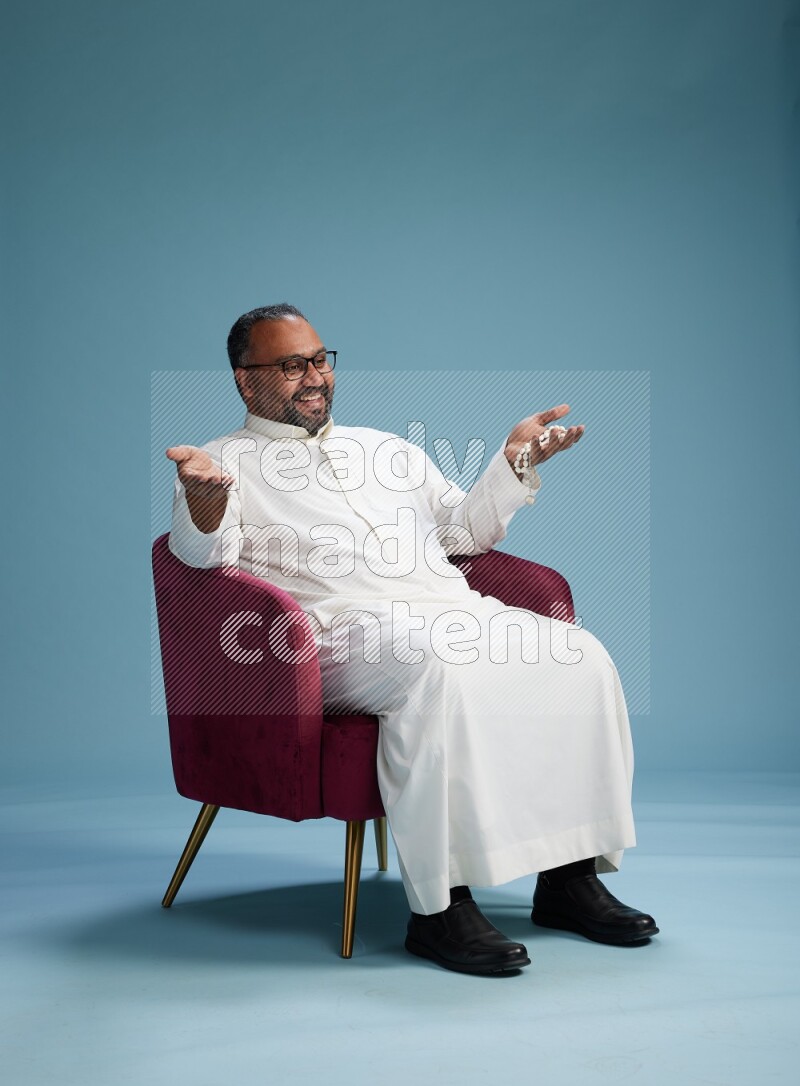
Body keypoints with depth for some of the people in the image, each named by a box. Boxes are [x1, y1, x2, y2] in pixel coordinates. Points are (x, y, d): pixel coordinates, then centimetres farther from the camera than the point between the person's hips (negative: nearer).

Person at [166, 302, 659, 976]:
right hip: (345, 625, -6)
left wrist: (516, 460, 18)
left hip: (454, 610, 6)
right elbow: (203, 554, -5)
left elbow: (466, 529, 32)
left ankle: (569, 875, -12)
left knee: (579, 657, -18)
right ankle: (439, 905, -33)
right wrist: (204, 497, -28)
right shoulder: (228, 462, 14)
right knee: (441, 669, -38)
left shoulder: (388, 448, 31)